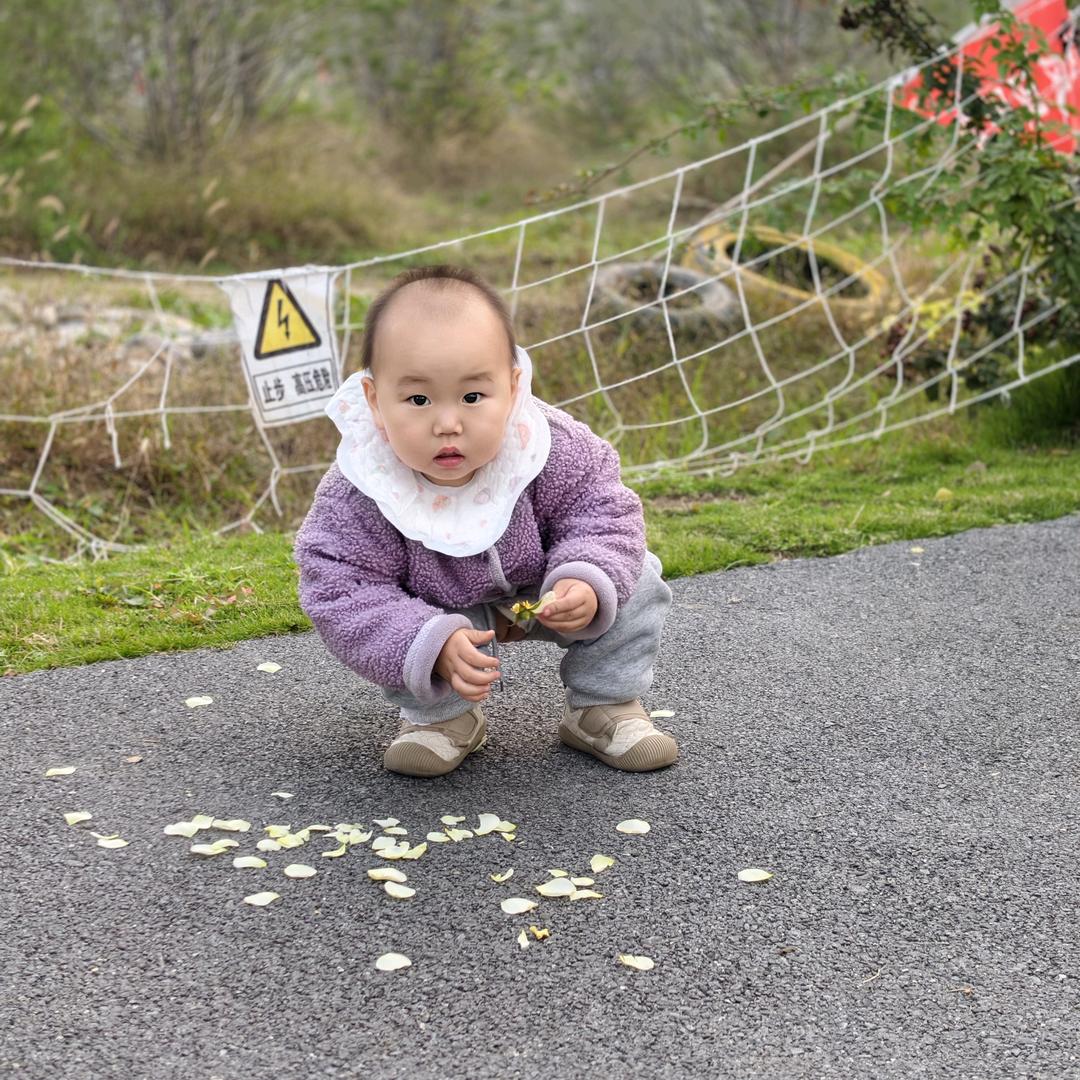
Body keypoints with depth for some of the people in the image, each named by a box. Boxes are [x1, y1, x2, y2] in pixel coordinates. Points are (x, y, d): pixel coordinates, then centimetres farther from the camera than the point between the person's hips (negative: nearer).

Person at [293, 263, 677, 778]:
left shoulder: (553, 450, -30)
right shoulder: (356, 500, -34)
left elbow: (603, 514, -17)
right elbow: (343, 597, -32)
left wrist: (586, 583, -38)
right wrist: (435, 647, -46)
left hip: (541, 594, 2)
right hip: (434, 610, -2)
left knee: (637, 583, -13)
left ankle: (604, 706, 8)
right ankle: (441, 717, 2)